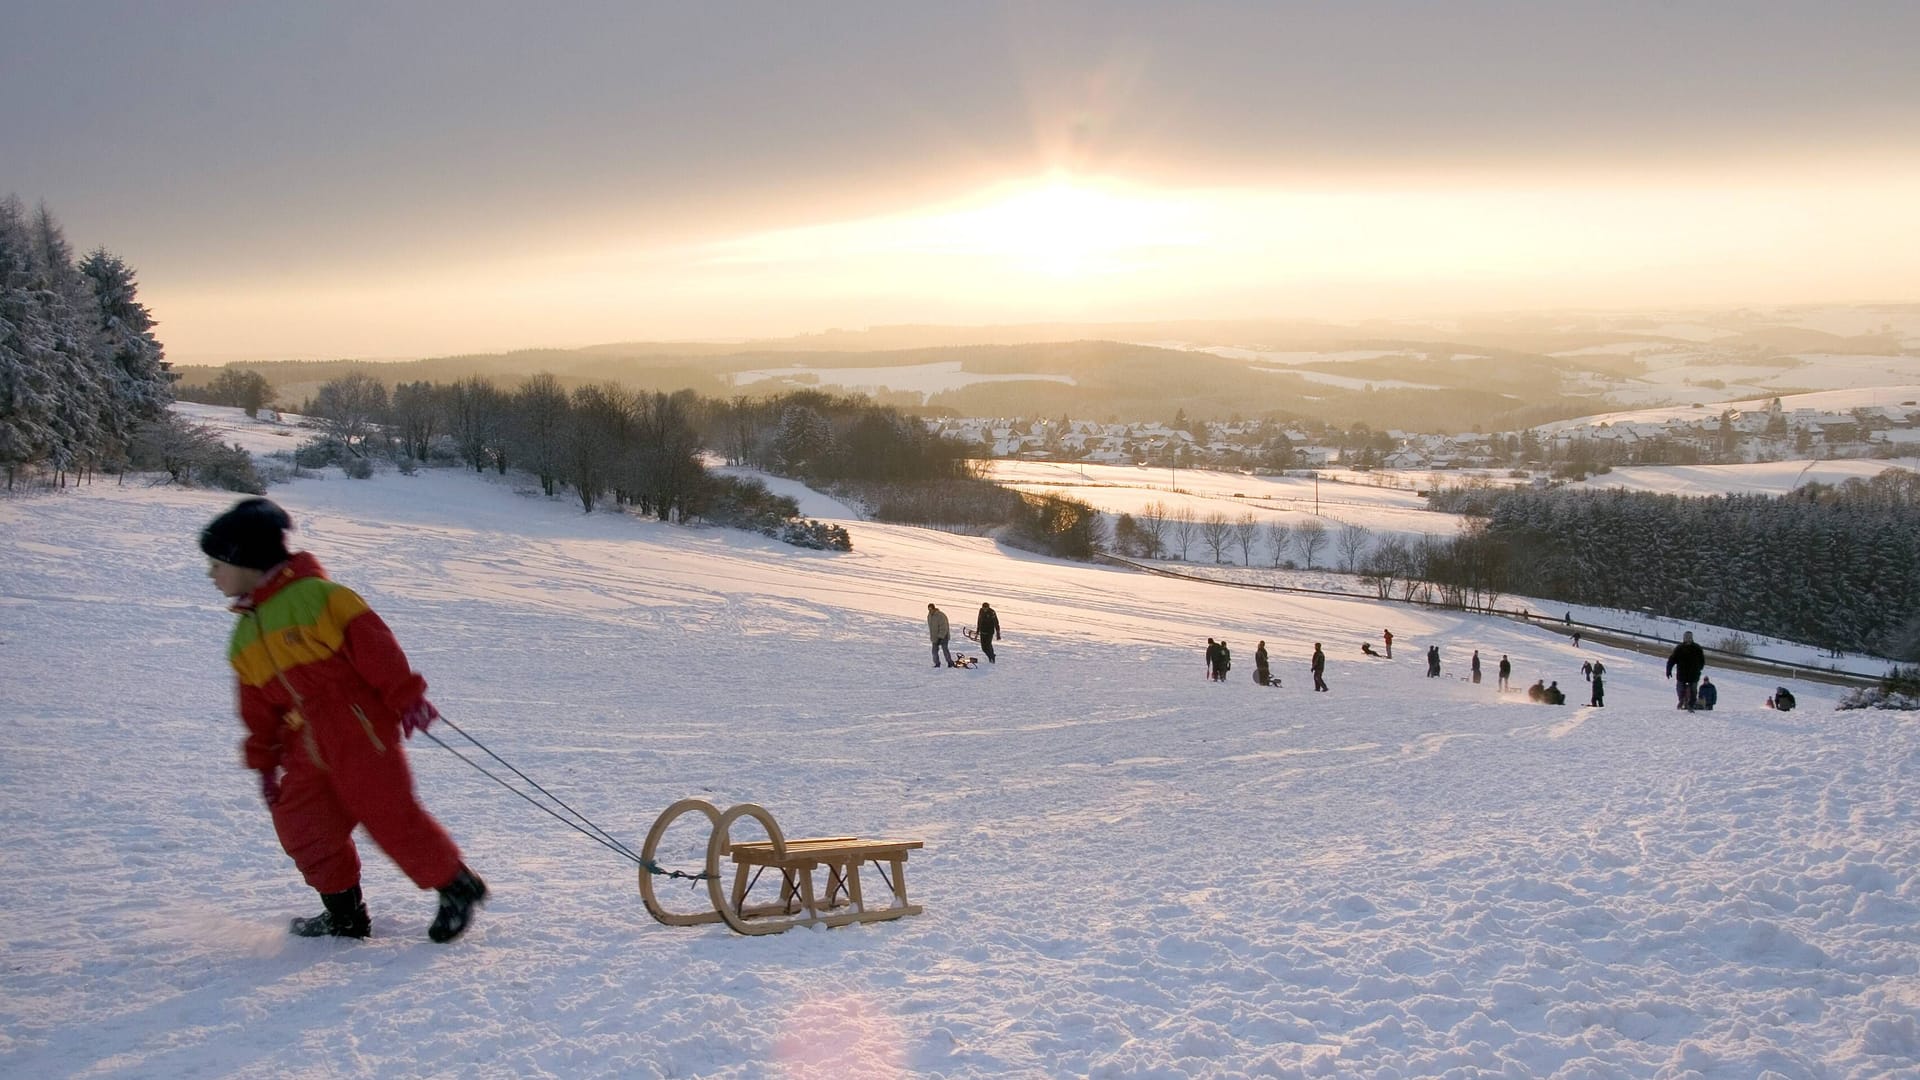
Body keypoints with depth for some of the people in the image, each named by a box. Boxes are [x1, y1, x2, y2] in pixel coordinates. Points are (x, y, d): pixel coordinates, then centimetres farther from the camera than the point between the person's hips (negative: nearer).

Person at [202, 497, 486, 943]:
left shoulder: (316, 595, -10)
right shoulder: (245, 638, 17)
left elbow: (374, 645, -13)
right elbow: (260, 708, 23)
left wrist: (407, 696, -16)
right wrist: (263, 760, 21)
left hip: (361, 730, -8)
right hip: (309, 748, 8)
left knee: (390, 815, -8)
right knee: (300, 824, 3)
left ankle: (458, 887, 8)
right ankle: (345, 914, 17)